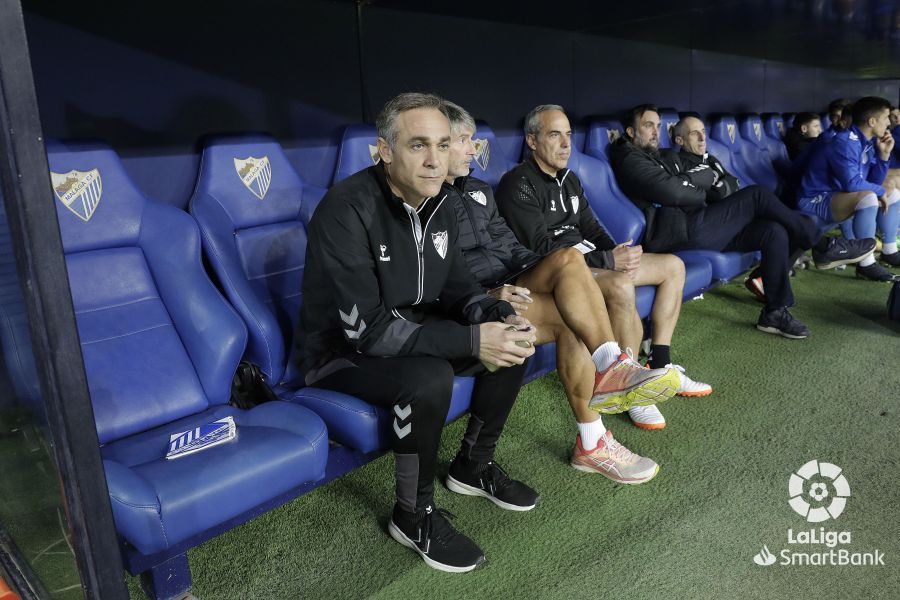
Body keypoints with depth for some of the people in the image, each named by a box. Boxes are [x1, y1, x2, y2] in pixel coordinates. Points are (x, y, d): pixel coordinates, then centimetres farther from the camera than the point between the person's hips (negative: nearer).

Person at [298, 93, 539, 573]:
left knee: (512, 341, -3)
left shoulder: (437, 204, -3)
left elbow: (458, 288, 5)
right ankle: (414, 515, -7)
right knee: (430, 379, -34)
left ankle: (473, 465, 17)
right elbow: (367, 330, -31)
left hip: (411, 332, 8)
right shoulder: (346, 210, -28)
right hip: (342, 353, -7)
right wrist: (472, 340, -32)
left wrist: (501, 316, -18)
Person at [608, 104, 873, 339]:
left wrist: (689, 180, -1)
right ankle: (823, 245, 1)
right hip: (681, 231, -9)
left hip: (694, 227, 9)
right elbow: (672, 192, -16)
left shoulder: (665, 157, 27)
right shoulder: (629, 159, -4)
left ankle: (775, 312, -1)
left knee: (774, 231, -6)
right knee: (756, 195, -13)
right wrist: (704, 177, 1)